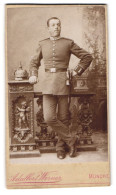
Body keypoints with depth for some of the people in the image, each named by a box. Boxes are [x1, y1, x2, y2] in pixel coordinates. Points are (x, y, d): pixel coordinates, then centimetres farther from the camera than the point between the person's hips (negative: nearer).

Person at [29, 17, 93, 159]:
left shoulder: (68, 43, 4)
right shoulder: (42, 44, 12)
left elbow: (87, 57, 9)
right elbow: (34, 62, 24)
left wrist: (77, 72, 2)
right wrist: (33, 75, 7)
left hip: (62, 82, -2)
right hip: (48, 83, 2)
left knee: (63, 118, 3)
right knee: (49, 118, -10)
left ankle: (60, 147, 20)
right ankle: (70, 140, 7)